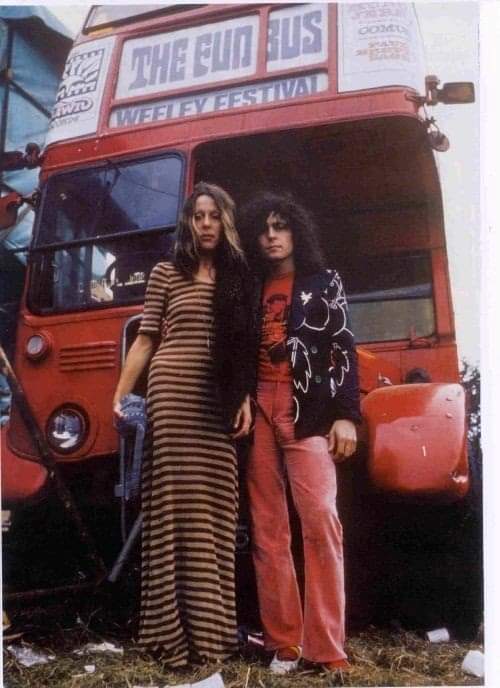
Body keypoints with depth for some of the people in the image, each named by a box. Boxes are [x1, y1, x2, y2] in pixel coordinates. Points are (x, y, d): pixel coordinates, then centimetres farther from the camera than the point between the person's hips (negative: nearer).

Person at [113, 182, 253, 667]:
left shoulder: (237, 276, 15)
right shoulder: (166, 273, 8)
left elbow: (245, 348, 12)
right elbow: (145, 339, 6)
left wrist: (245, 399, 2)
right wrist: (120, 394, 0)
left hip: (220, 402, 2)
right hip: (172, 393, -2)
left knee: (214, 508, 2)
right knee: (175, 504, -4)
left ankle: (208, 624, 12)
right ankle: (175, 628, 2)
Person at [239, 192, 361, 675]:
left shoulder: (324, 283, 10)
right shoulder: (251, 289, 18)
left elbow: (344, 351, 2)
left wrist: (345, 415, -8)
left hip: (308, 408, -3)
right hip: (258, 408, 3)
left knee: (319, 519, -14)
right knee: (267, 526, 1)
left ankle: (326, 647, -8)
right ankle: (283, 641, 8)